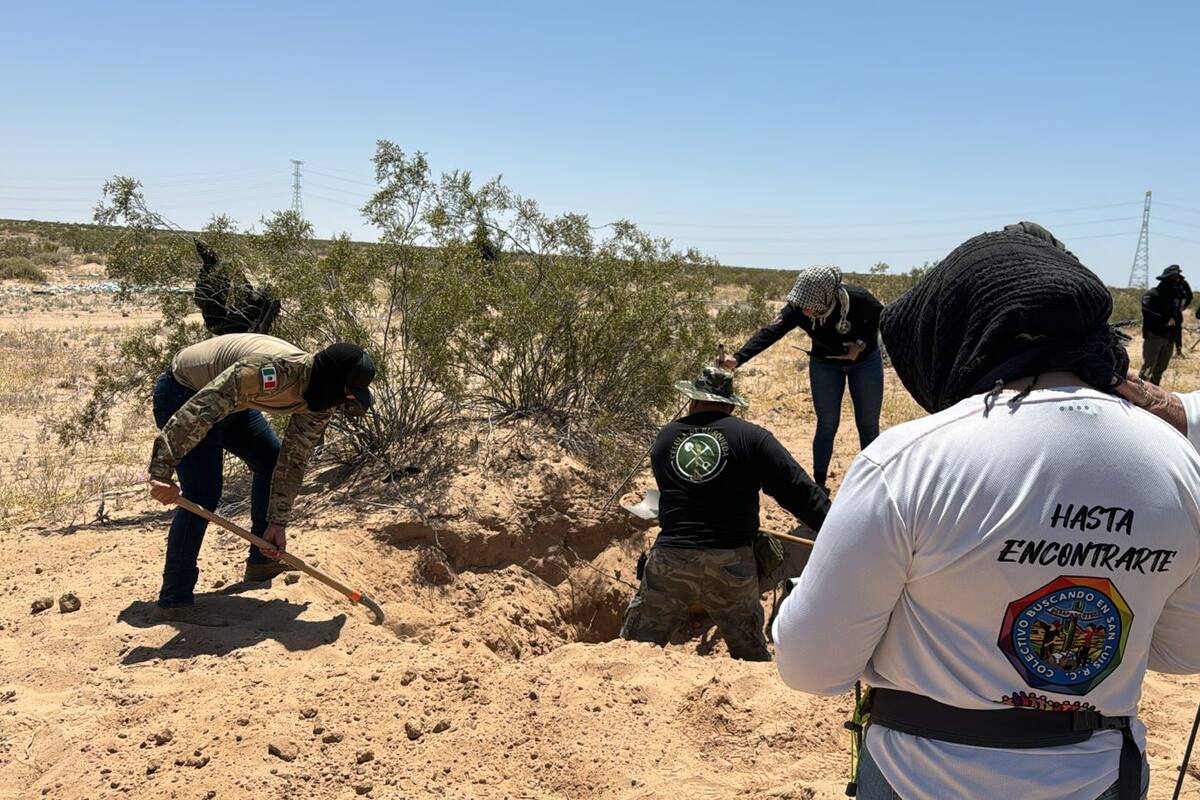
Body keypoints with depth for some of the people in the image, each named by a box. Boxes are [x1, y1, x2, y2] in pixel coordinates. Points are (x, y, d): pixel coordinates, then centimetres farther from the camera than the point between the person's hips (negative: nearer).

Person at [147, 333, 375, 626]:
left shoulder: (320, 405, -12)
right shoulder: (270, 370, -39)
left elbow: (293, 461, -4)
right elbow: (199, 409, -40)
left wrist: (278, 523, -4)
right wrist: (162, 471, -41)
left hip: (231, 401, 9)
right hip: (184, 393, -8)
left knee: (272, 461, 7)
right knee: (203, 494, -16)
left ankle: (261, 560, 24)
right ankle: (174, 600, -8)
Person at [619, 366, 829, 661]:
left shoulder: (665, 438, 10)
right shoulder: (753, 438, -1)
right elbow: (799, 491, -7)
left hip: (670, 559, 2)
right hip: (732, 563, -1)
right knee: (751, 657, 16)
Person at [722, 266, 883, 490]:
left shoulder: (858, 299, -33)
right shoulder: (797, 309, -30)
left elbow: (880, 318, -12)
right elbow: (770, 332, -41)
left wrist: (862, 343, -26)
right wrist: (738, 358, -55)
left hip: (865, 361, -1)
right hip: (825, 364, 1)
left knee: (868, 425, 8)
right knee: (827, 426, 1)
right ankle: (819, 485, 13)